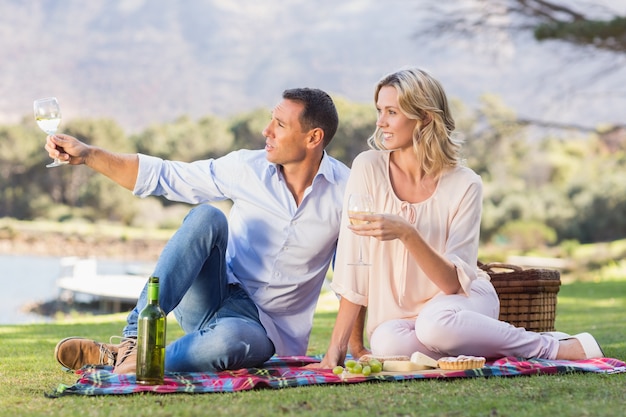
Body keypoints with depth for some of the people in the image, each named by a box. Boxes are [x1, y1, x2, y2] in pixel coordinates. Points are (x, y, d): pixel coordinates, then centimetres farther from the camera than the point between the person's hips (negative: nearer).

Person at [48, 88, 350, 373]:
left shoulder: (342, 191, -6)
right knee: (207, 217, -28)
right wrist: (87, 155, -7)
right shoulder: (248, 167, -1)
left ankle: (128, 359, -23)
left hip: (262, 327, -3)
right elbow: (163, 176, 1)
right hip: (209, 301, 3)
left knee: (228, 339, -42)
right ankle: (134, 339, -31)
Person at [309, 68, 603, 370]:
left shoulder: (464, 185, -12)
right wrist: (337, 349, -14)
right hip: (400, 316, 1)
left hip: (462, 303, -1)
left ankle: (559, 348, -14)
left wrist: (406, 233, -33)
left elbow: (454, 282, -18)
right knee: (387, 343, -35)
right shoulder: (368, 168, -9)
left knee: (436, 322, -38)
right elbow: (353, 268, -9)